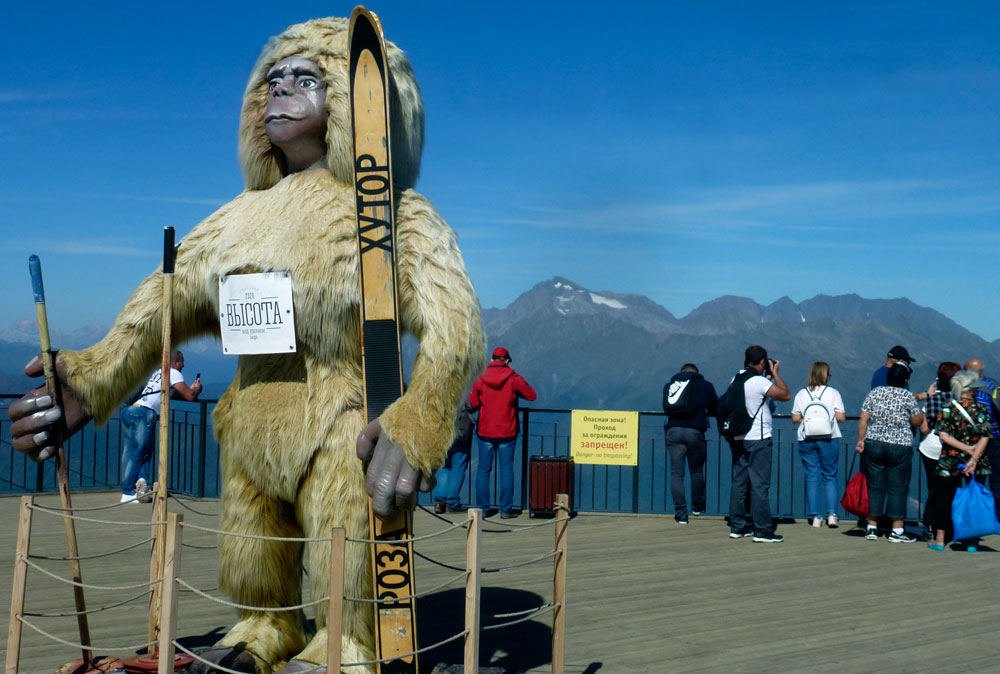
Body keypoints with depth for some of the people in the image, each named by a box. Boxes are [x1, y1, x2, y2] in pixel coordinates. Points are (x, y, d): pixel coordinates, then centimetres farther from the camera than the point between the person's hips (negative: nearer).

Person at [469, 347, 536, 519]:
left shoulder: (481, 379, 0)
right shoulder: (514, 378, -6)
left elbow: (473, 404, 3)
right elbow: (531, 395, -1)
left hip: (485, 432, 1)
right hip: (507, 432, -1)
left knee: (483, 470, 8)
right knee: (506, 469, 3)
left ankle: (482, 508, 9)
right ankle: (506, 509, 2)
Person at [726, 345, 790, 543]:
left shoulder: (736, 379, 9)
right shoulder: (760, 382, -16)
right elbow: (786, 395, -9)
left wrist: (769, 375, 20)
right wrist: (775, 373, 1)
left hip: (738, 439, 8)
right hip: (758, 439, -8)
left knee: (739, 482, 11)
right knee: (760, 485, -4)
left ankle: (736, 527, 16)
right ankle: (762, 531, -2)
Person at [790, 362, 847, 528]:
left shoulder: (801, 394, 3)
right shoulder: (833, 393, -2)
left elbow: (795, 418, 1)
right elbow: (841, 417, -5)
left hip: (806, 440, 1)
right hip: (829, 439, -1)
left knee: (812, 478, 5)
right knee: (830, 476, 8)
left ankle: (815, 516, 5)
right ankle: (832, 514, -1)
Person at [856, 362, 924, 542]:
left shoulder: (874, 392, 4)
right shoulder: (908, 396, -4)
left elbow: (863, 419, 1)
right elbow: (917, 421, 4)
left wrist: (860, 440, 7)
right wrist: (923, 413, 24)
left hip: (874, 444, 3)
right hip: (900, 446, -3)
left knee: (875, 485, 9)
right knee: (898, 488, 3)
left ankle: (872, 527, 11)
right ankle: (897, 531, 4)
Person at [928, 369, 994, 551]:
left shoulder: (948, 409, -6)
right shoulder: (982, 410, -3)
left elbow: (943, 435, -12)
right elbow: (984, 438, -8)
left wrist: (966, 448, -9)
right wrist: (973, 459, -13)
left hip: (950, 463, -1)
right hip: (978, 465, 1)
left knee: (944, 499, 8)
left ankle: (940, 539, 7)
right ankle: (971, 541, 12)